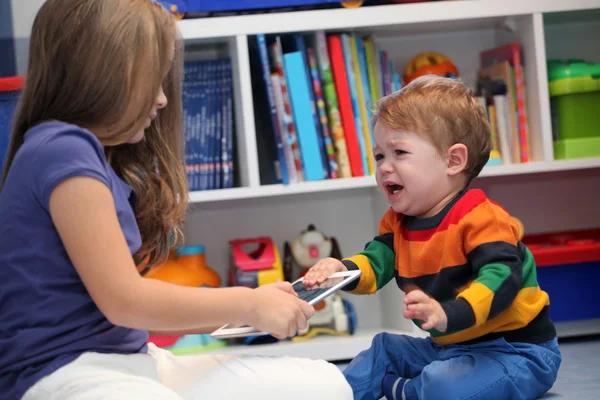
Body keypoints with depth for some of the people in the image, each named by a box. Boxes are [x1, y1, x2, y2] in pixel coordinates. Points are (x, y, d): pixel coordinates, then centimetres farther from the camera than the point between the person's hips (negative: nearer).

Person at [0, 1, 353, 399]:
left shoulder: (102, 159, 17)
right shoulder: (62, 151, -13)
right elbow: (123, 301, -14)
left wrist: (244, 307, 11)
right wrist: (249, 304, -4)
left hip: (133, 361, 10)